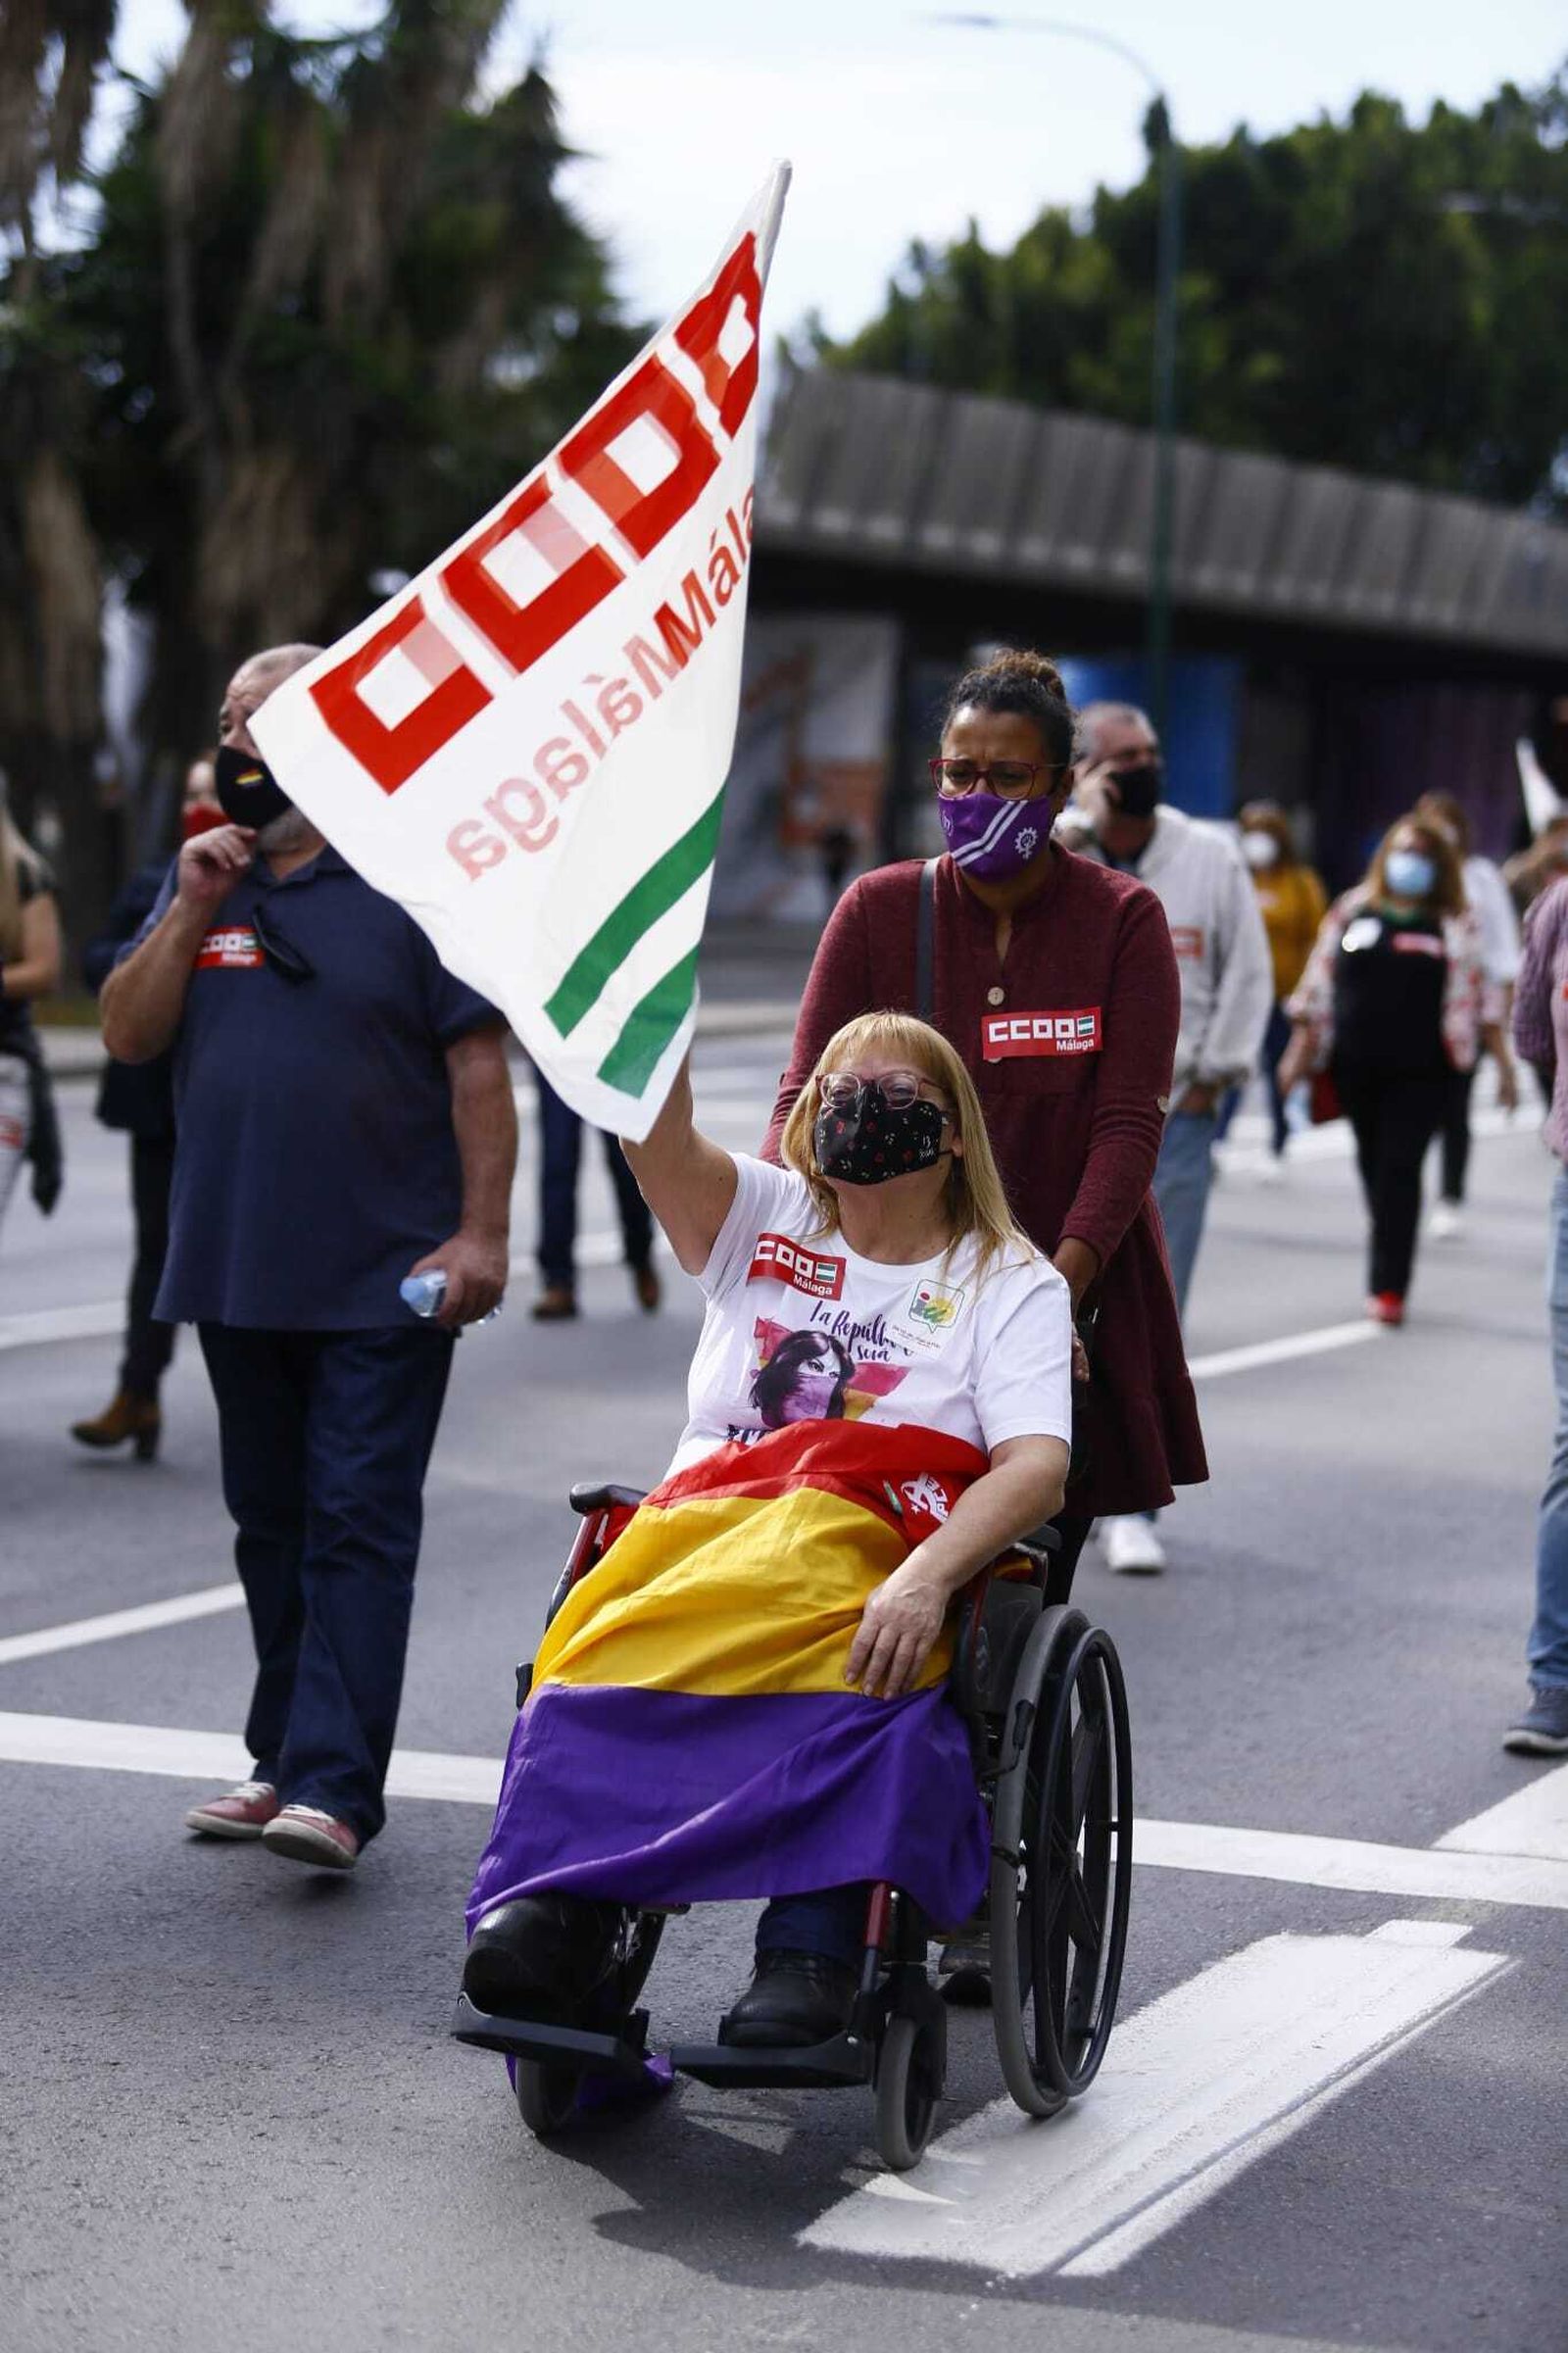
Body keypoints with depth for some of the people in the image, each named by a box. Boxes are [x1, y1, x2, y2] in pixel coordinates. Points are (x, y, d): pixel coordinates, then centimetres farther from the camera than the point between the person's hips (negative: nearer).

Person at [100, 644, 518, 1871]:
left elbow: (478, 1064, -7)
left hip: (385, 1279, -6)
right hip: (236, 1267, 6)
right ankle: (284, 1758, 22)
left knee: (360, 1525, -8)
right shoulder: (205, 878, 12)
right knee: (272, 1526, 13)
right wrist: (191, 912, -8)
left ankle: (337, 1785, -12)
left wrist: (482, 1231, -14)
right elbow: (128, 1035, 5)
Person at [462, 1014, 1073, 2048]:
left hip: (873, 1554, -2)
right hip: (703, 1525, 2)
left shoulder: (1011, 1282, 16)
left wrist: (925, 1578, -21)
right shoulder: (764, 1223, 25)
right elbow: (656, 1134, 5)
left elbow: (1037, 1468, -2)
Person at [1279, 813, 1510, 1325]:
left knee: (1400, 1169, -10)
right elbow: (1318, 986, 11)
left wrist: (1502, 1061, -1)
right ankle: (1390, 1260, 29)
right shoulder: (1351, 912, 9)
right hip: (1356, 1067, 3)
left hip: (1421, 1071, -3)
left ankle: (1388, 1285, -11)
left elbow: (1479, 995, 4)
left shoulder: (1455, 925, 5)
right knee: (1374, 1164, 12)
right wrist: (1300, 1051, 7)